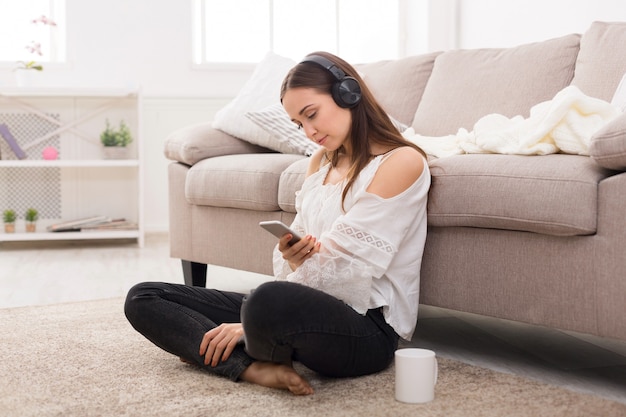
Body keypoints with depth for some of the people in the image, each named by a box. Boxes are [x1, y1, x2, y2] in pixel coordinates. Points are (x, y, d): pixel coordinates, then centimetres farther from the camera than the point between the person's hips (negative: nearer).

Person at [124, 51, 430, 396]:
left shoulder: (402, 161, -7)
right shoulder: (321, 161, 18)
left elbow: (348, 268, -14)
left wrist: (248, 325, -15)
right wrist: (292, 257, -13)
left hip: (367, 325, -8)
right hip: (309, 307, 9)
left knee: (270, 300, -43)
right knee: (142, 298, 1)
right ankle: (256, 369, -19)